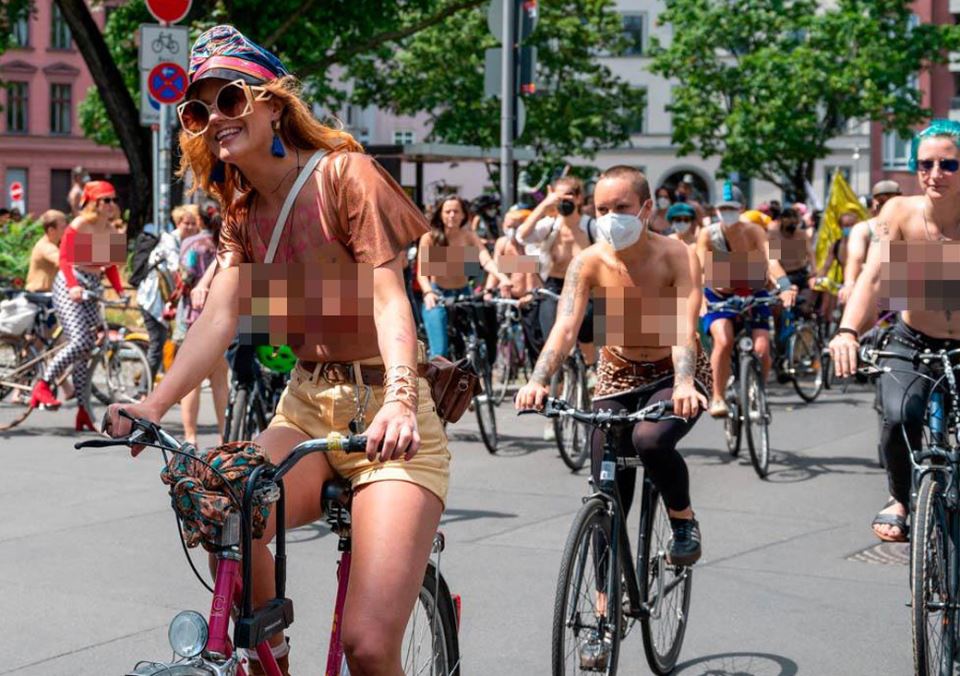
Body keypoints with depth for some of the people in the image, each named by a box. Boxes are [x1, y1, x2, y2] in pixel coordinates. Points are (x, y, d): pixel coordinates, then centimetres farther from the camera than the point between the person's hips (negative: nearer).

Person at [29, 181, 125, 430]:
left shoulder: (110, 231, 10)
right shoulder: (79, 226, -9)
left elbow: (109, 264, 16)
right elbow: (65, 259, -14)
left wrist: (120, 290, 2)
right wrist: (73, 286, -29)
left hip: (92, 290, 6)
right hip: (69, 287, -6)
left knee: (88, 350, 3)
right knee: (80, 342, -22)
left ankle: (84, 412, 4)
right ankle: (43, 385, -5)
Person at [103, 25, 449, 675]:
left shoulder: (344, 174, -8)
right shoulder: (243, 210, 12)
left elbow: (389, 300, -19)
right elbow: (220, 318, -1)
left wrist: (399, 402, -36)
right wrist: (154, 404, -17)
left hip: (387, 418, -6)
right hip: (307, 407, 6)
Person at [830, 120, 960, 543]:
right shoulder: (900, 212, -13)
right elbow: (874, 275, -25)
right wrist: (848, 331, -42)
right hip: (912, 346, 0)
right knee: (900, 417, -27)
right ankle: (901, 500, 4)